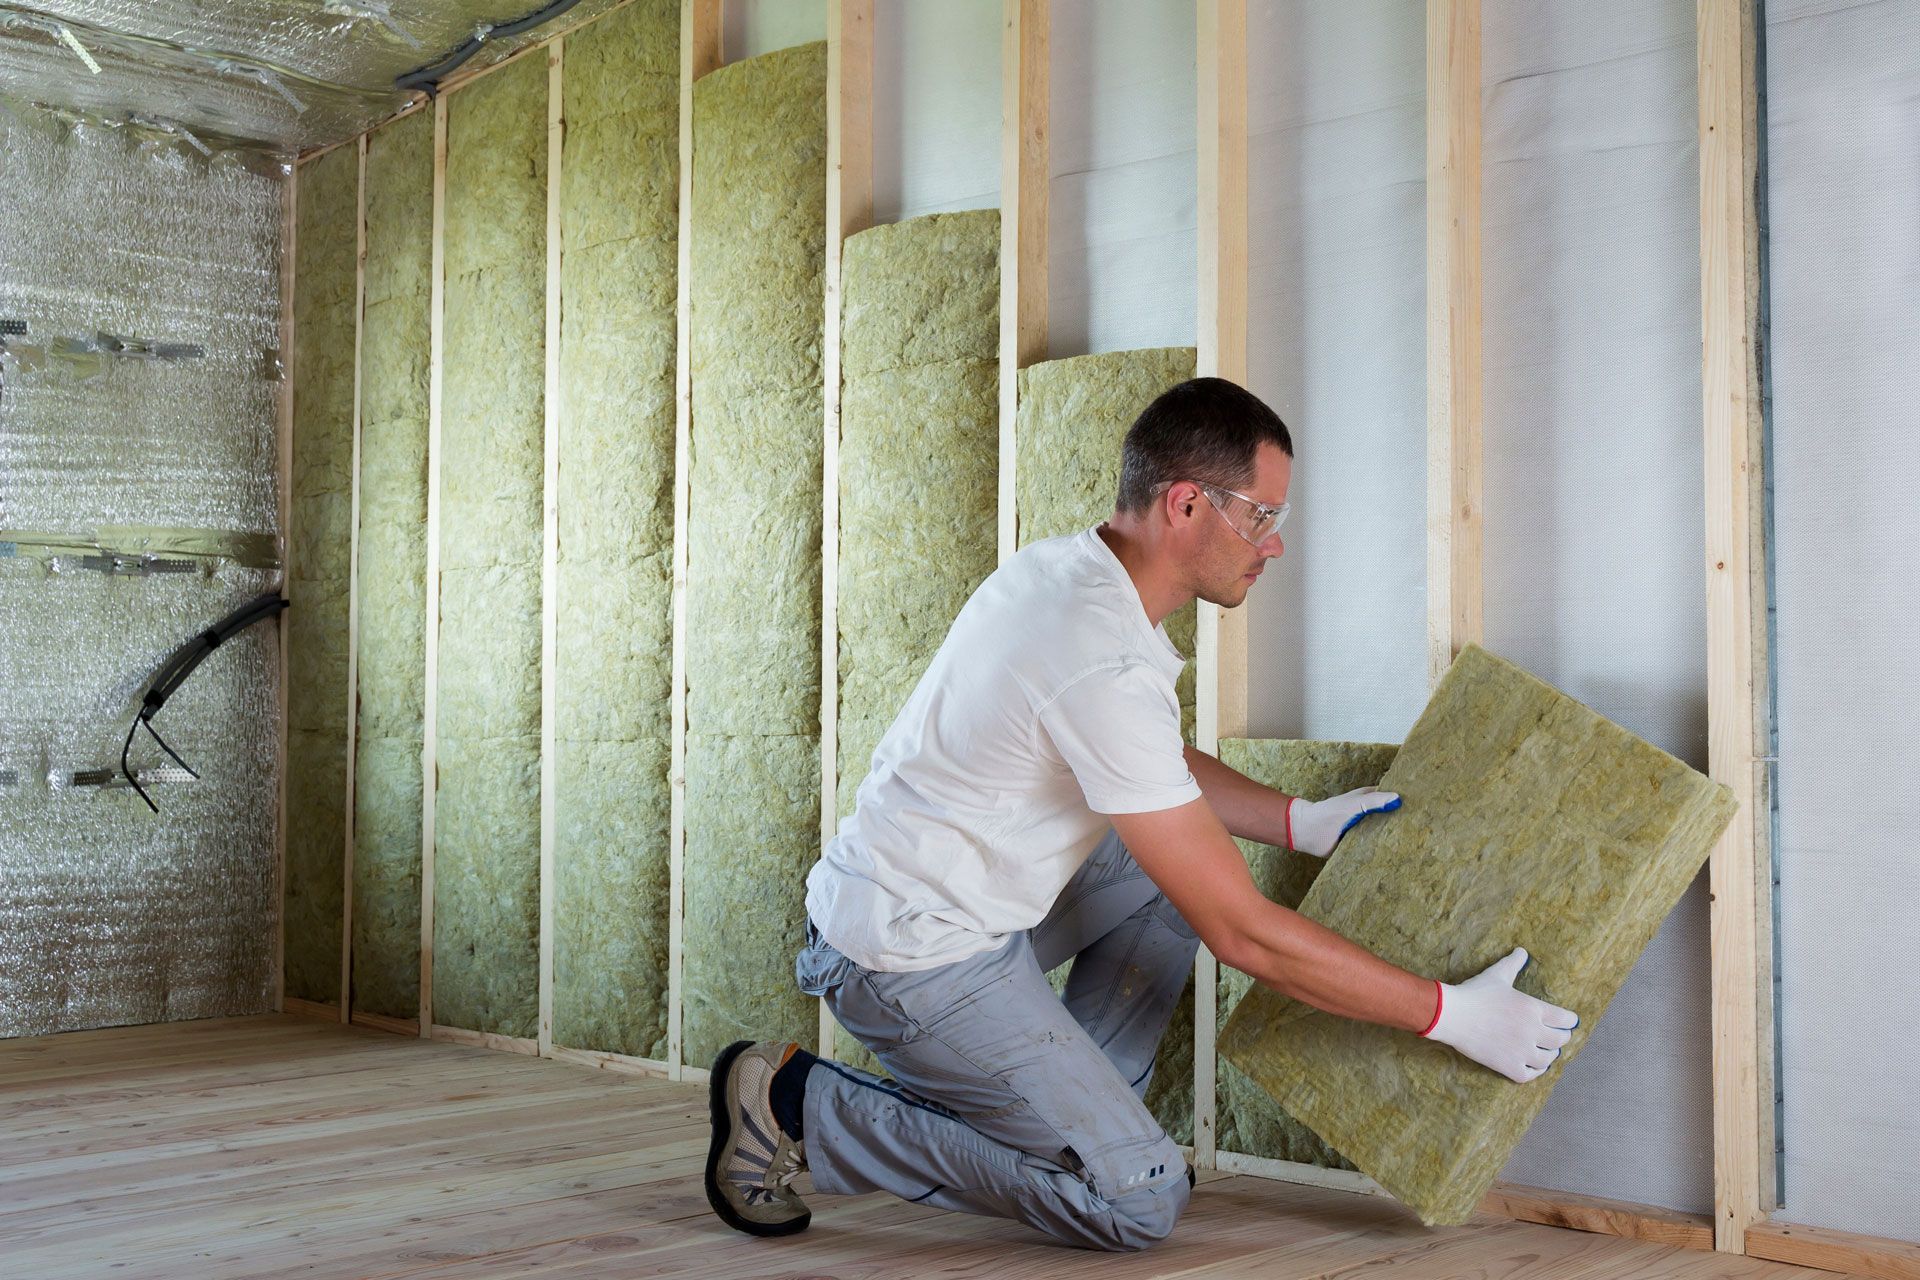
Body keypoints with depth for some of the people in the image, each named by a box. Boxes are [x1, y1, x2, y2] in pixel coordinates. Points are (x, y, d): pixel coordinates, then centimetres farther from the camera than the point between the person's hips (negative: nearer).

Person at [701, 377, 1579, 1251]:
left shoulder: (1070, 565, 3)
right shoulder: (1109, 669, -28)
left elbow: (1161, 768, 22)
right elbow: (1242, 934, -23)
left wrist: (1303, 822, 12)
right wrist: (1451, 1016, -16)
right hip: (916, 960, -10)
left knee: (1180, 862, 16)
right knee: (1139, 1201, -9)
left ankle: (1072, 1119, 13)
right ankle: (798, 1110, -3)